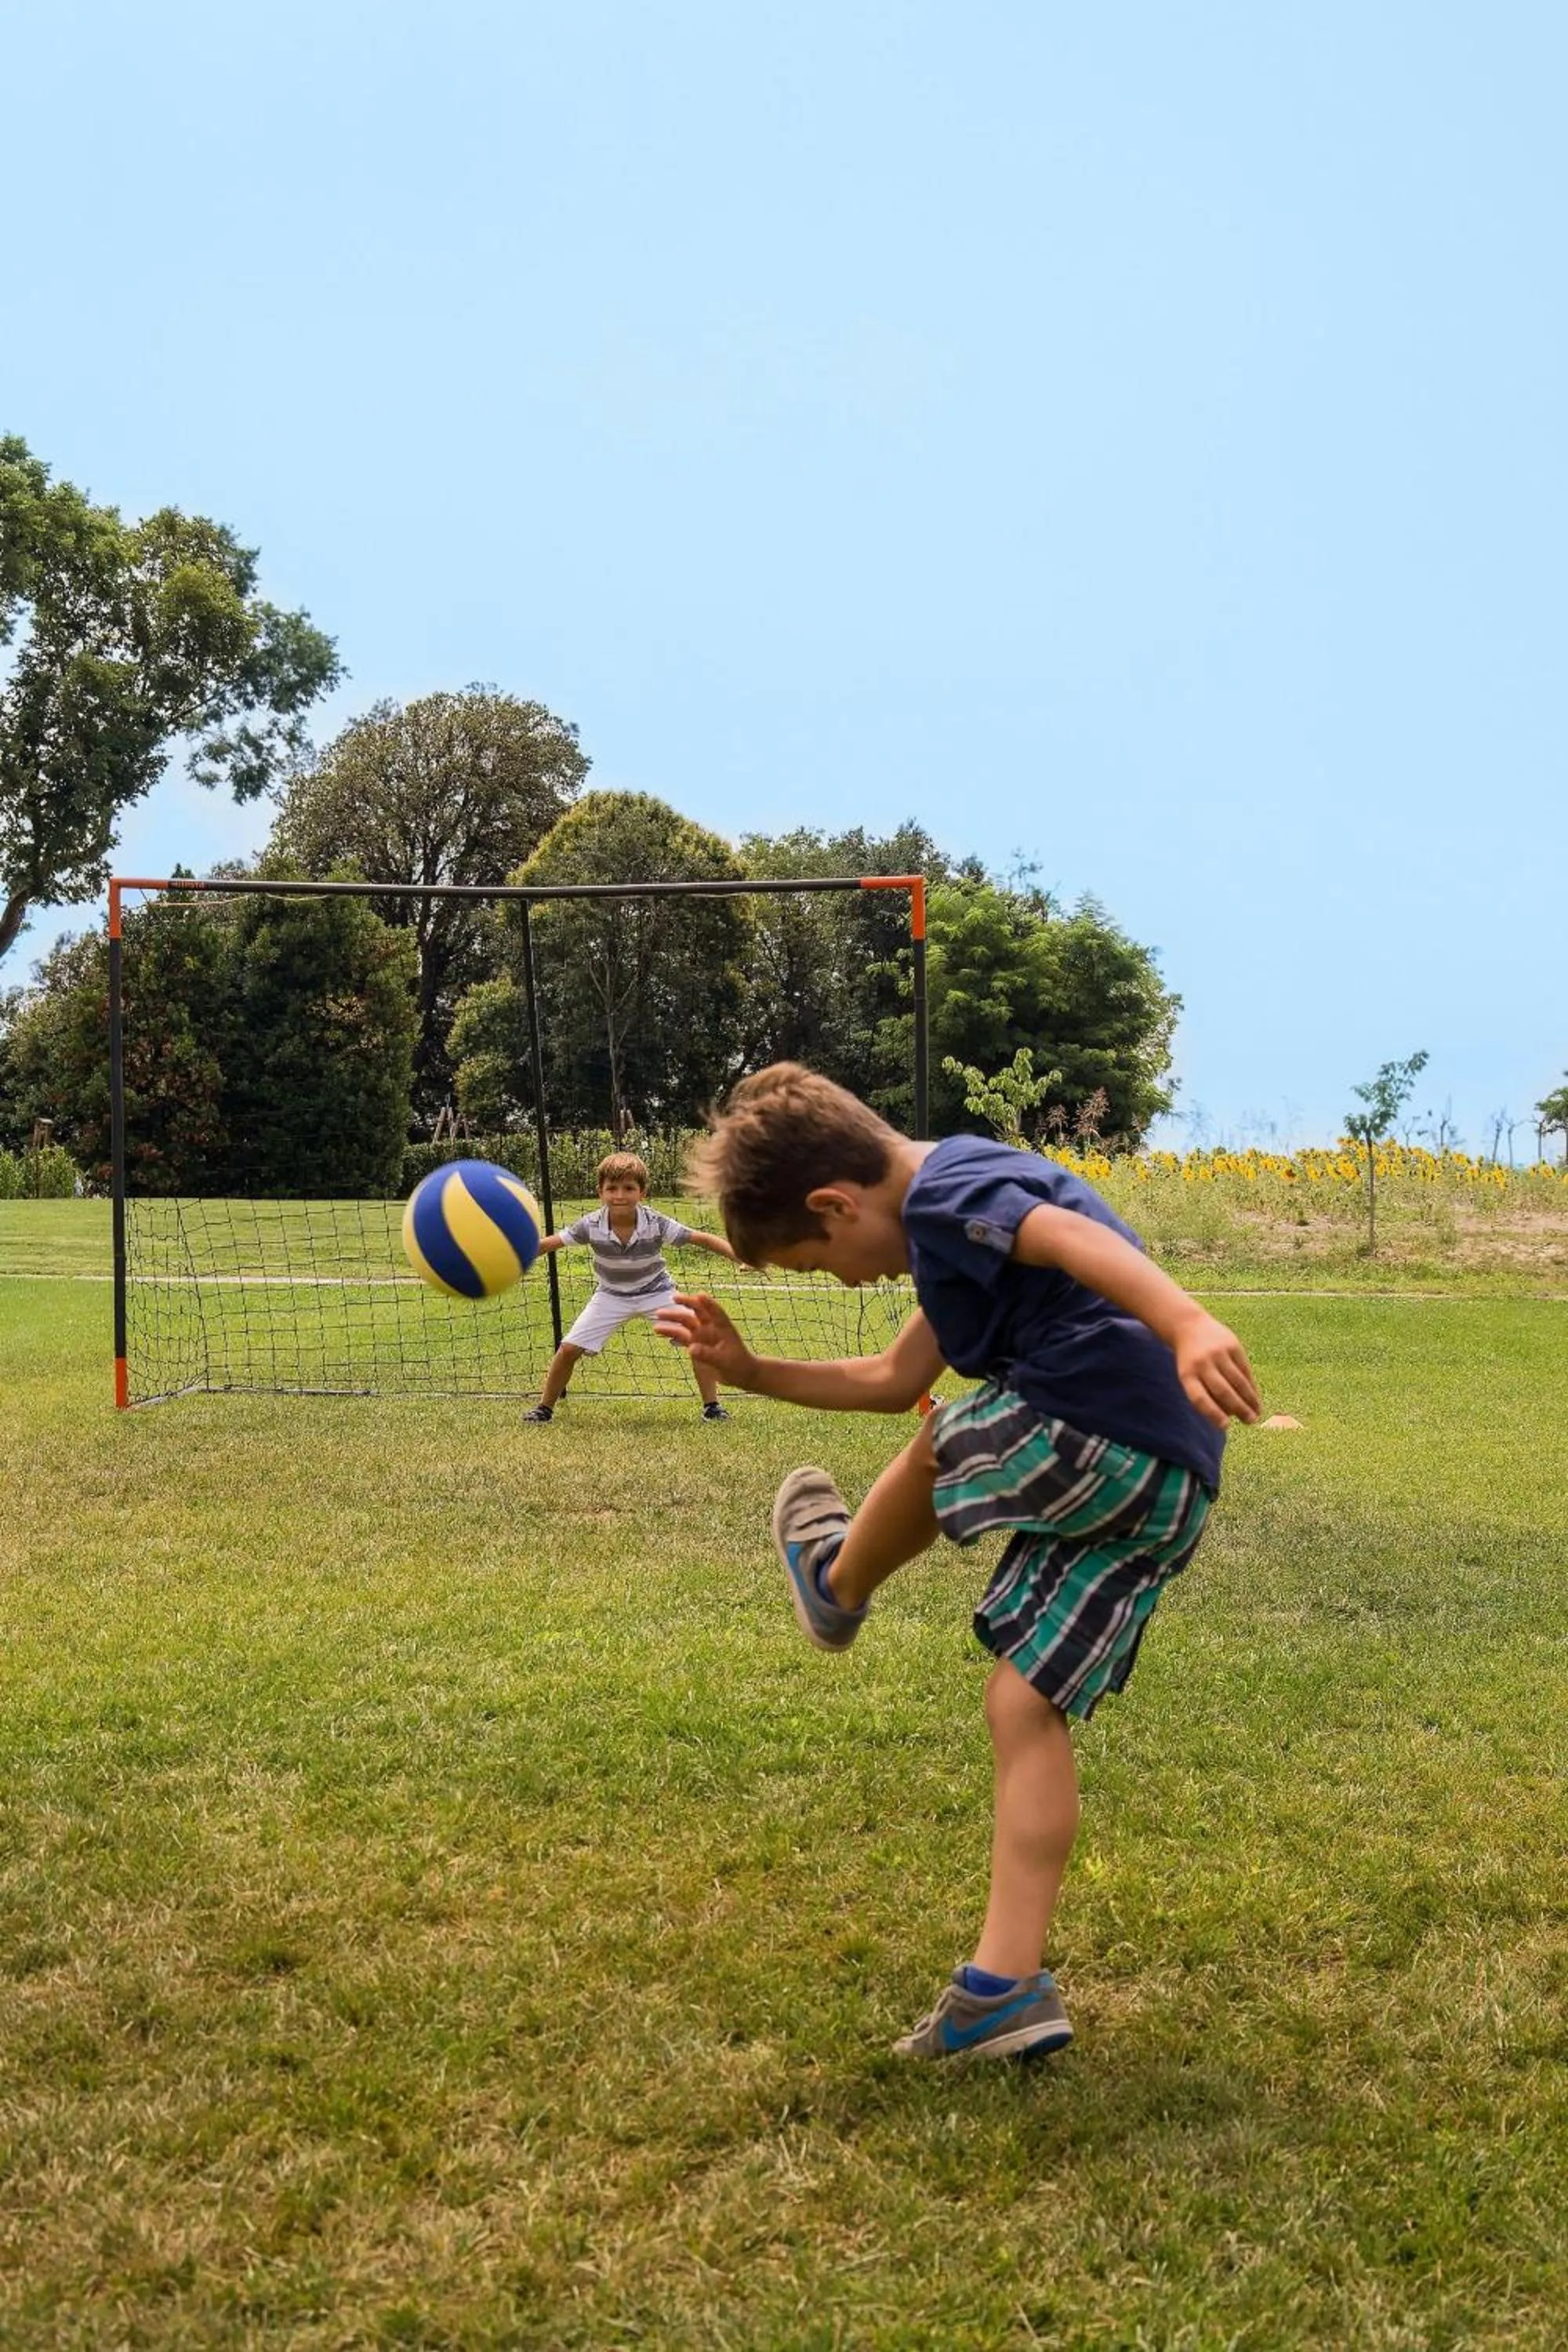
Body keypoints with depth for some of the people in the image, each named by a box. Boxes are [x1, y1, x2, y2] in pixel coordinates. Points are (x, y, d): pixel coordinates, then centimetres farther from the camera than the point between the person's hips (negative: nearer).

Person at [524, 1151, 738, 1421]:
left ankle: (711, 1407, 0)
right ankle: (545, 1408, 13)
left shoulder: (656, 1223, -27)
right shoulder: (592, 1225, -25)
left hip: (657, 1291, 0)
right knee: (569, 1348, -8)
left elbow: (702, 1239, -25)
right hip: (611, 1295, 1)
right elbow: (550, 1243, -15)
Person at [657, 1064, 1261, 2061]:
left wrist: (1187, 1324, -41)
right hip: (1167, 1488, 10)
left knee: (937, 1451, 19)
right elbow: (895, 1382, 35)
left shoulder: (946, 1191, -5)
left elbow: (1076, 1239, -25)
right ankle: (1008, 1987, 9)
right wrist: (751, 1370, 31)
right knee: (1027, 1709, 11)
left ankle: (837, 1586, 46)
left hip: (1090, 1436, -10)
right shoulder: (976, 1200, 27)